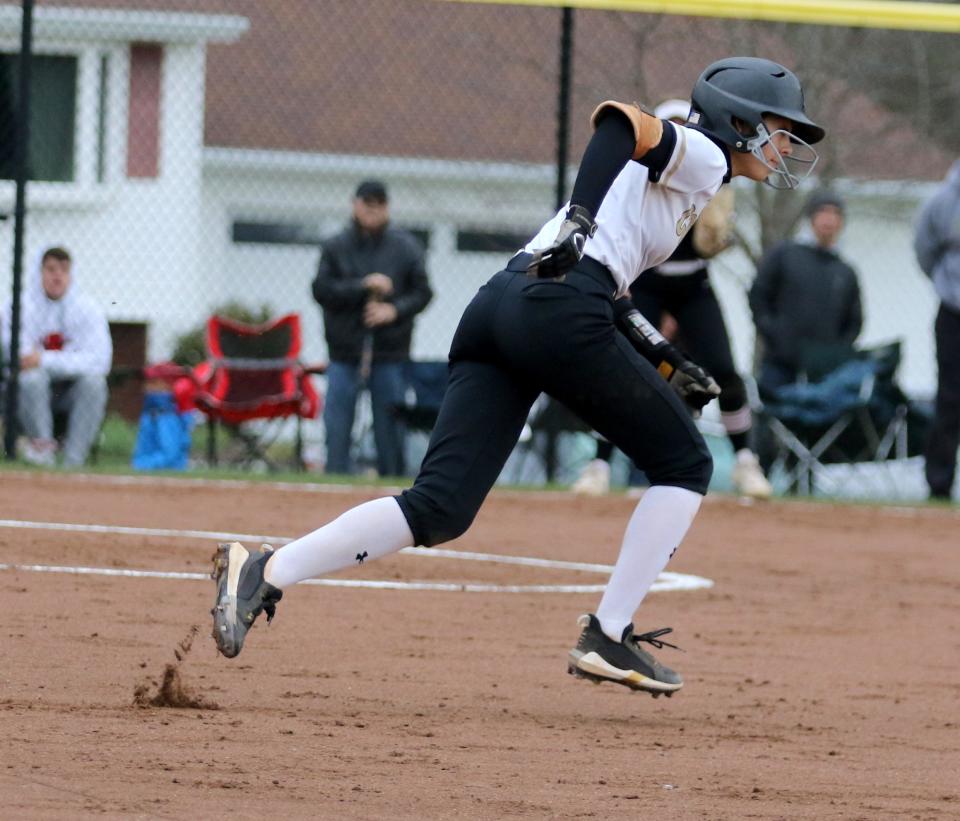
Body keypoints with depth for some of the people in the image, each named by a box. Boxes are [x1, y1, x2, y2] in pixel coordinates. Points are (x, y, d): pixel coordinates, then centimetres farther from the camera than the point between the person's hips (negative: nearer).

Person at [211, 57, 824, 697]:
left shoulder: (667, 168, 34)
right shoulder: (702, 156, 7)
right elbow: (619, 120, -13)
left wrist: (663, 362, 26)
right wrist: (581, 220, -26)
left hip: (497, 307, 9)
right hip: (560, 312, -8)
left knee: (440, 510, -2)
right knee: (685, 465, 7)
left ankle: (264, 572, -16)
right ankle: (608, 638, 0)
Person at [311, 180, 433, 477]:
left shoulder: (405, 247, 6)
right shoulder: (336, 247, 4)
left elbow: (422, 292, 5)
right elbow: (321, 290, -5)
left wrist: (394, 310, -13)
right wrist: (364, 286, -16)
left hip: (390, 353, 0)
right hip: (345, 351, 0)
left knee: (389, 427, 1)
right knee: (337, 425, -4)